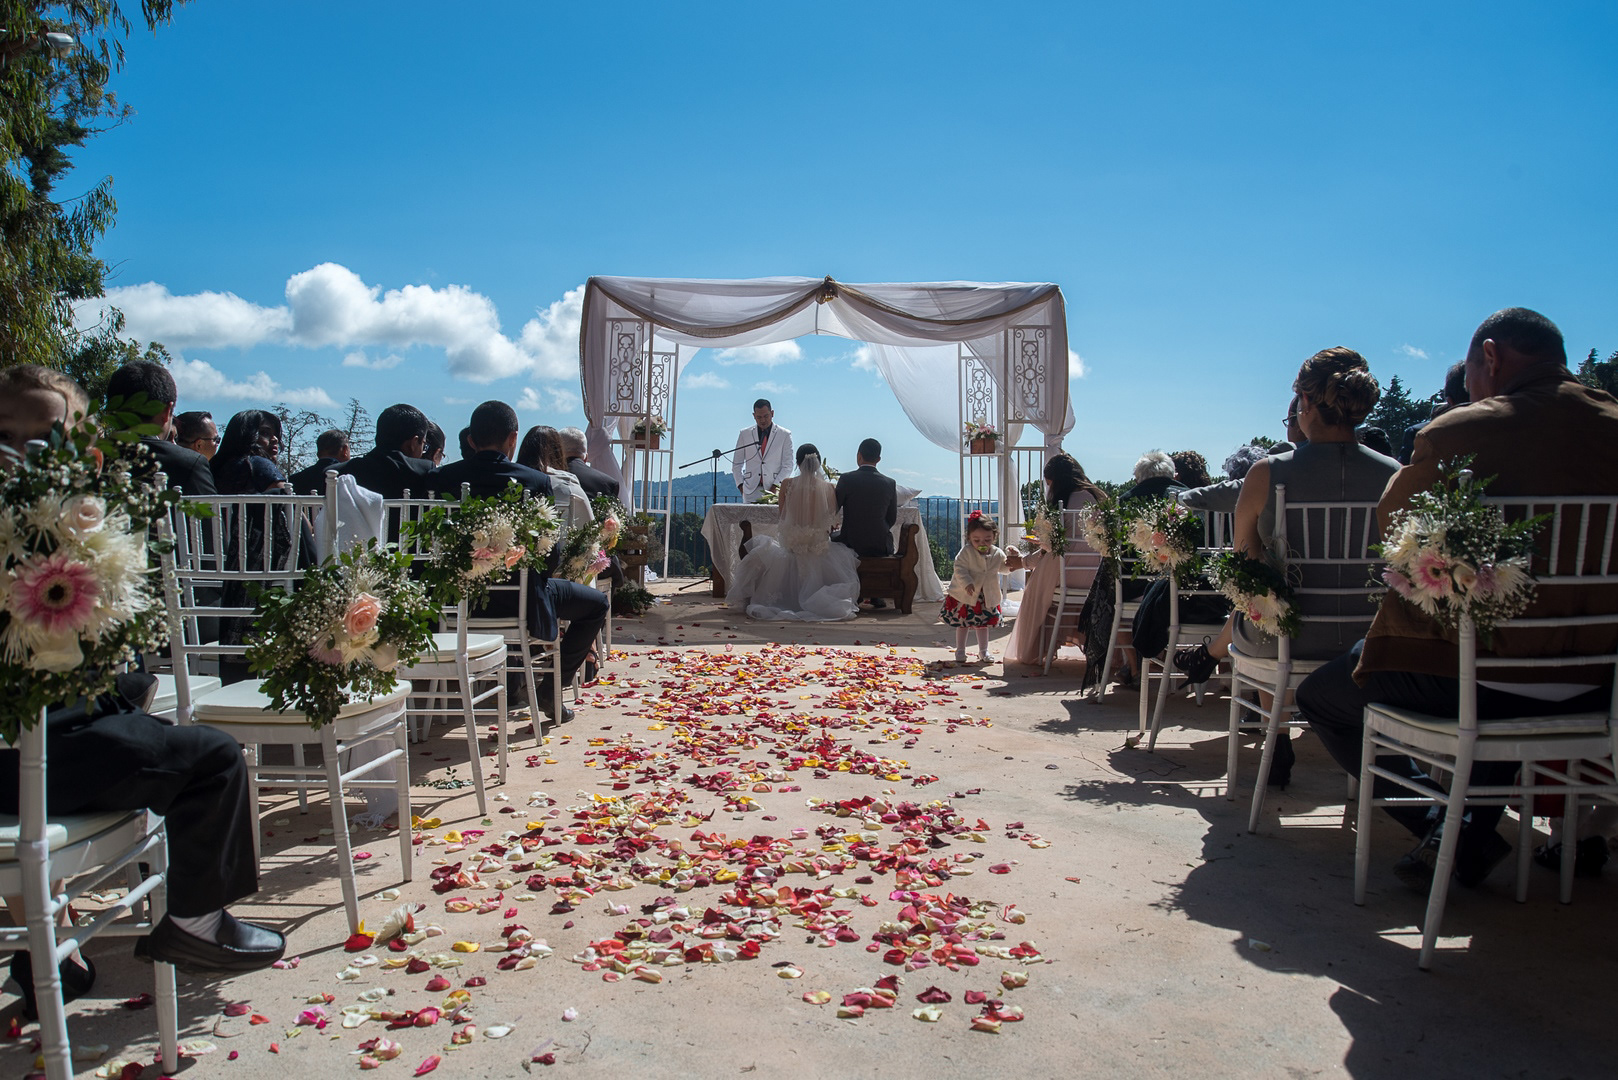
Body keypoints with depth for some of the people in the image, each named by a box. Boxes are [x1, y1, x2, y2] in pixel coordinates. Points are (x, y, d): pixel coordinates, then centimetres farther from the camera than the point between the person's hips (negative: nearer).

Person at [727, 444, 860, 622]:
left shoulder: (787, 484, -6)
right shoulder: (827, 487, -7)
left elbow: (782, 515, 7)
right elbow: (833, 514, 5)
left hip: (791, 544, 0)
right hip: (820, 546, 0)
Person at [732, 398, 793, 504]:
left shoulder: (785, 435, 6)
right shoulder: (744, 434, 12)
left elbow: (787, 466, 3)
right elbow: (736, 464, 16)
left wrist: (775, 486, -8)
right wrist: (740, 485, 2)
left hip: (774, 489, -1)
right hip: (751, 491, 1)